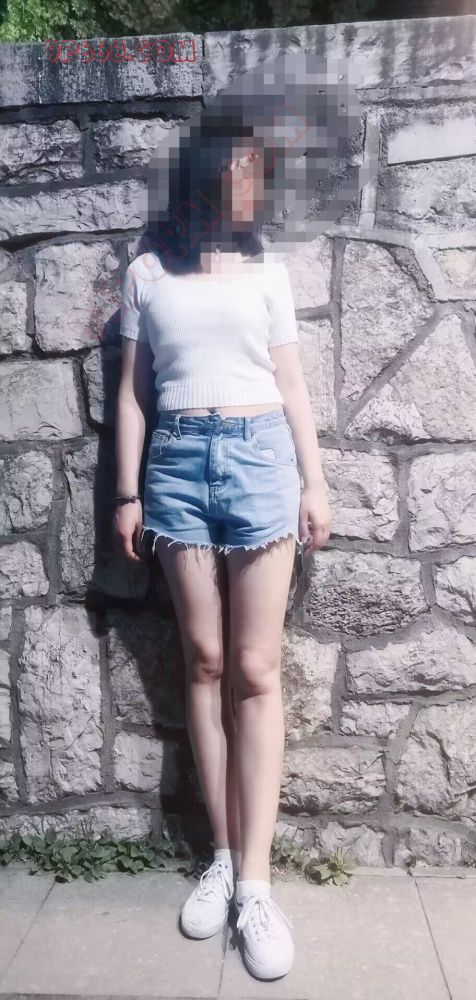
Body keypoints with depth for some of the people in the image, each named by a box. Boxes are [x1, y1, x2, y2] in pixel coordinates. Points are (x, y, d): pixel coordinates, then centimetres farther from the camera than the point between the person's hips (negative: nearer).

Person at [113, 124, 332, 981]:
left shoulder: (267, 272, 12)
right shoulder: (147, 273, 10)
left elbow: (291, 383, 10)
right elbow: (132, 389, 9)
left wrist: (314, 483, 3)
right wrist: (128, 492, 3)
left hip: (260, 455, 0)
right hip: (179, 461, 1)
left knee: (256, 670, -3)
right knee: (205, 662, 4)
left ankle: (255, 881, 3)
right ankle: (222, 857, 16)